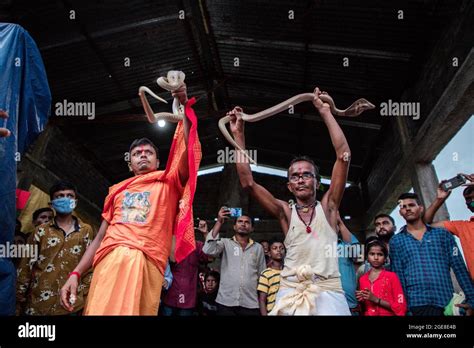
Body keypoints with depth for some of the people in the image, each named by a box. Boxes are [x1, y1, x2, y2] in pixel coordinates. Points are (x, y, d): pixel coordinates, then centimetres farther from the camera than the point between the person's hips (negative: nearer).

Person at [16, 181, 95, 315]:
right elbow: (25, 267, 5)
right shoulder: (41, 231, 6)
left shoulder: (86, 231, 6)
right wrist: (18, 302, 2)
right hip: (37, 305, 1)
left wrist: (85, 297, 0)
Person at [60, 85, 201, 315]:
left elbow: (189, 153, -3)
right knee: (100, 310, -7)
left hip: (146, 261, -2)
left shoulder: (169, 182, 15)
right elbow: (100, 238, 22)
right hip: (109, 260, 3)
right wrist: (76, 273, 11)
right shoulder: (118, 191, 24)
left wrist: (185, 106, -8)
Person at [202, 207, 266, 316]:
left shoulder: (258, 248, 10)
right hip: (226, 302, -1)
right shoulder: (225, 243, 4)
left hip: (251, 304, 2)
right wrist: (219, 222, -15)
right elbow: (208, 250, -16)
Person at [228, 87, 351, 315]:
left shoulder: (327, 207, 6)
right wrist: (238, 135, -4)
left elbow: (343, 155, 0)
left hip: (328, 294, 0)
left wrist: (325, 112, 1)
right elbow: (248, 183, -1)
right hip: (290, 295, 1)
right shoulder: (285, 212, 7)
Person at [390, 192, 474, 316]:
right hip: (417, 304, -1)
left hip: (448, 303, 1)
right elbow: (398, 276, 2)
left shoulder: (443, 234, 9)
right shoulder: (396, 241, 6)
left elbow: (459, 268, 6)